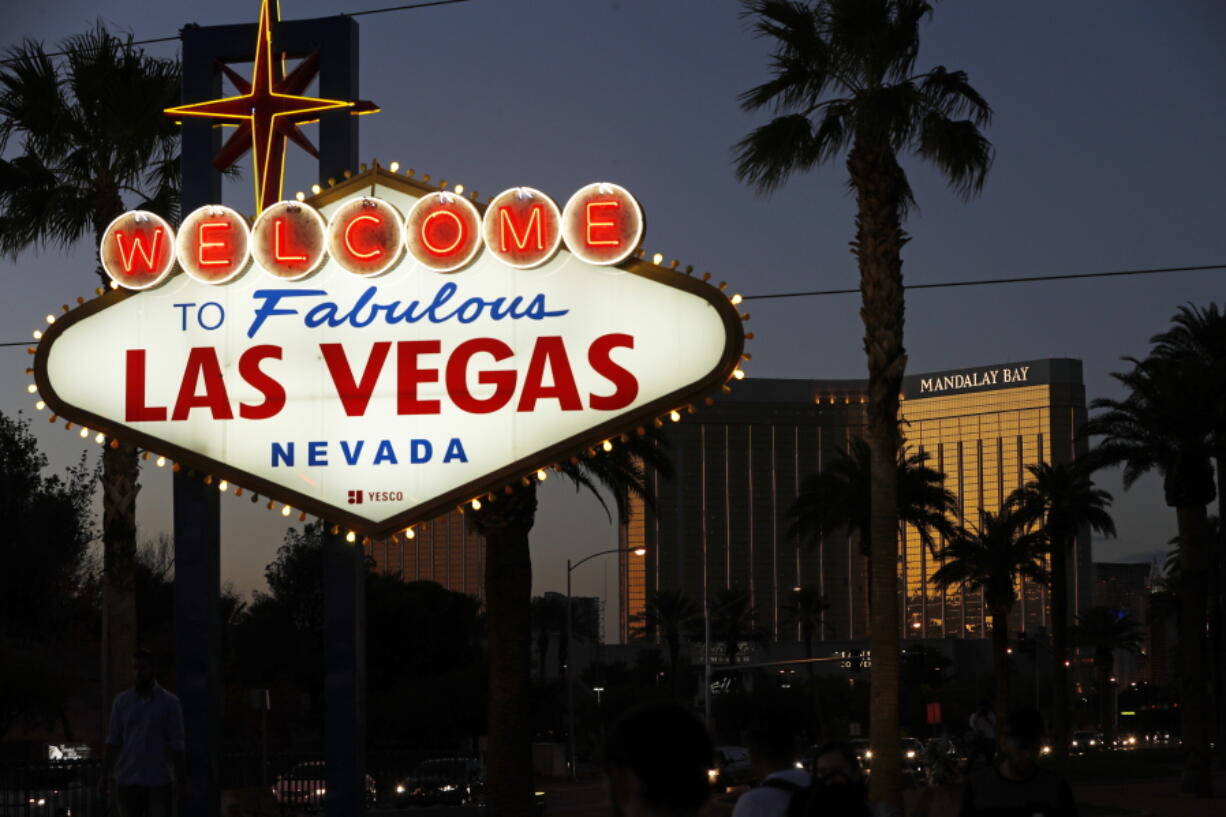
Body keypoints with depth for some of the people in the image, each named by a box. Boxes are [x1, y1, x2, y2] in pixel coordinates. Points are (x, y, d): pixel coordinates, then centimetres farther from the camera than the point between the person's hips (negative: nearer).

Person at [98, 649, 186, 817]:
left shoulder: (170, 702, 0)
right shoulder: (122, 701, 6)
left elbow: (176, 745, -2)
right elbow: (113, 741, 6)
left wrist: (179, 781, -6)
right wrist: (105, 776, 0)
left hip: (159, 782, -2)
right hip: (127, 782, 2)